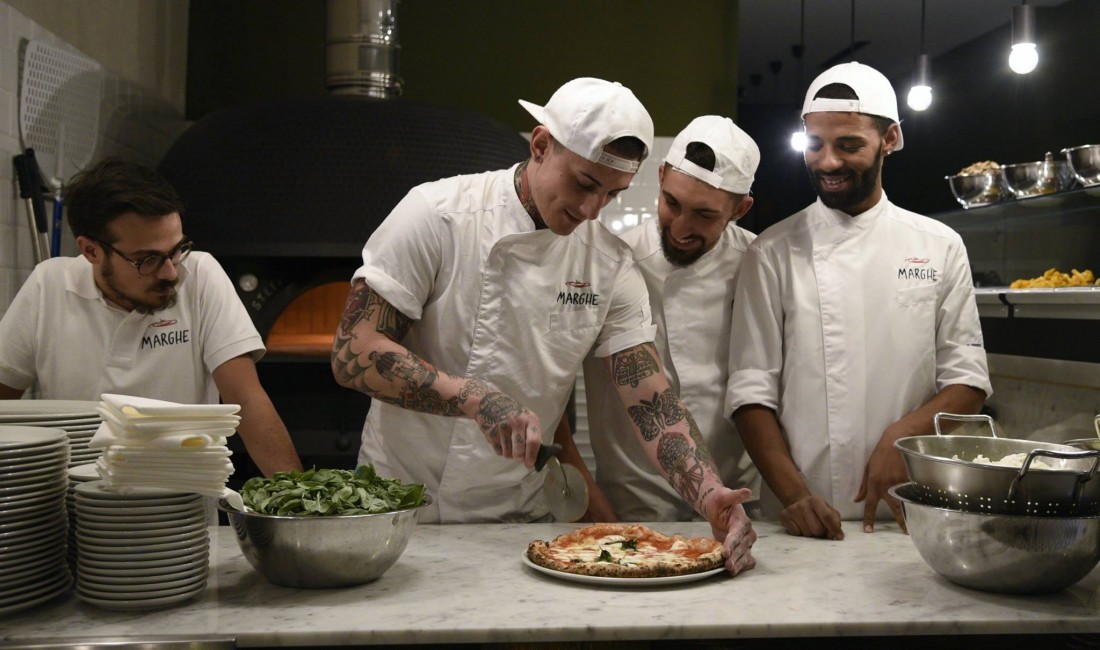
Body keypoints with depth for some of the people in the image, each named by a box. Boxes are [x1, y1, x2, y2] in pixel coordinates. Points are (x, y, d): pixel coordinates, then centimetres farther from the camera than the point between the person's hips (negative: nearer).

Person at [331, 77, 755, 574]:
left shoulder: (611, 265, -3)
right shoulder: (437, 215, -15)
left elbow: (652, 403, -7)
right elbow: (353, 354, -18)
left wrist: (711, 496, -23)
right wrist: (475, 399, -30)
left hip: (518, 517, 3)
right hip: (402, 510, -3)